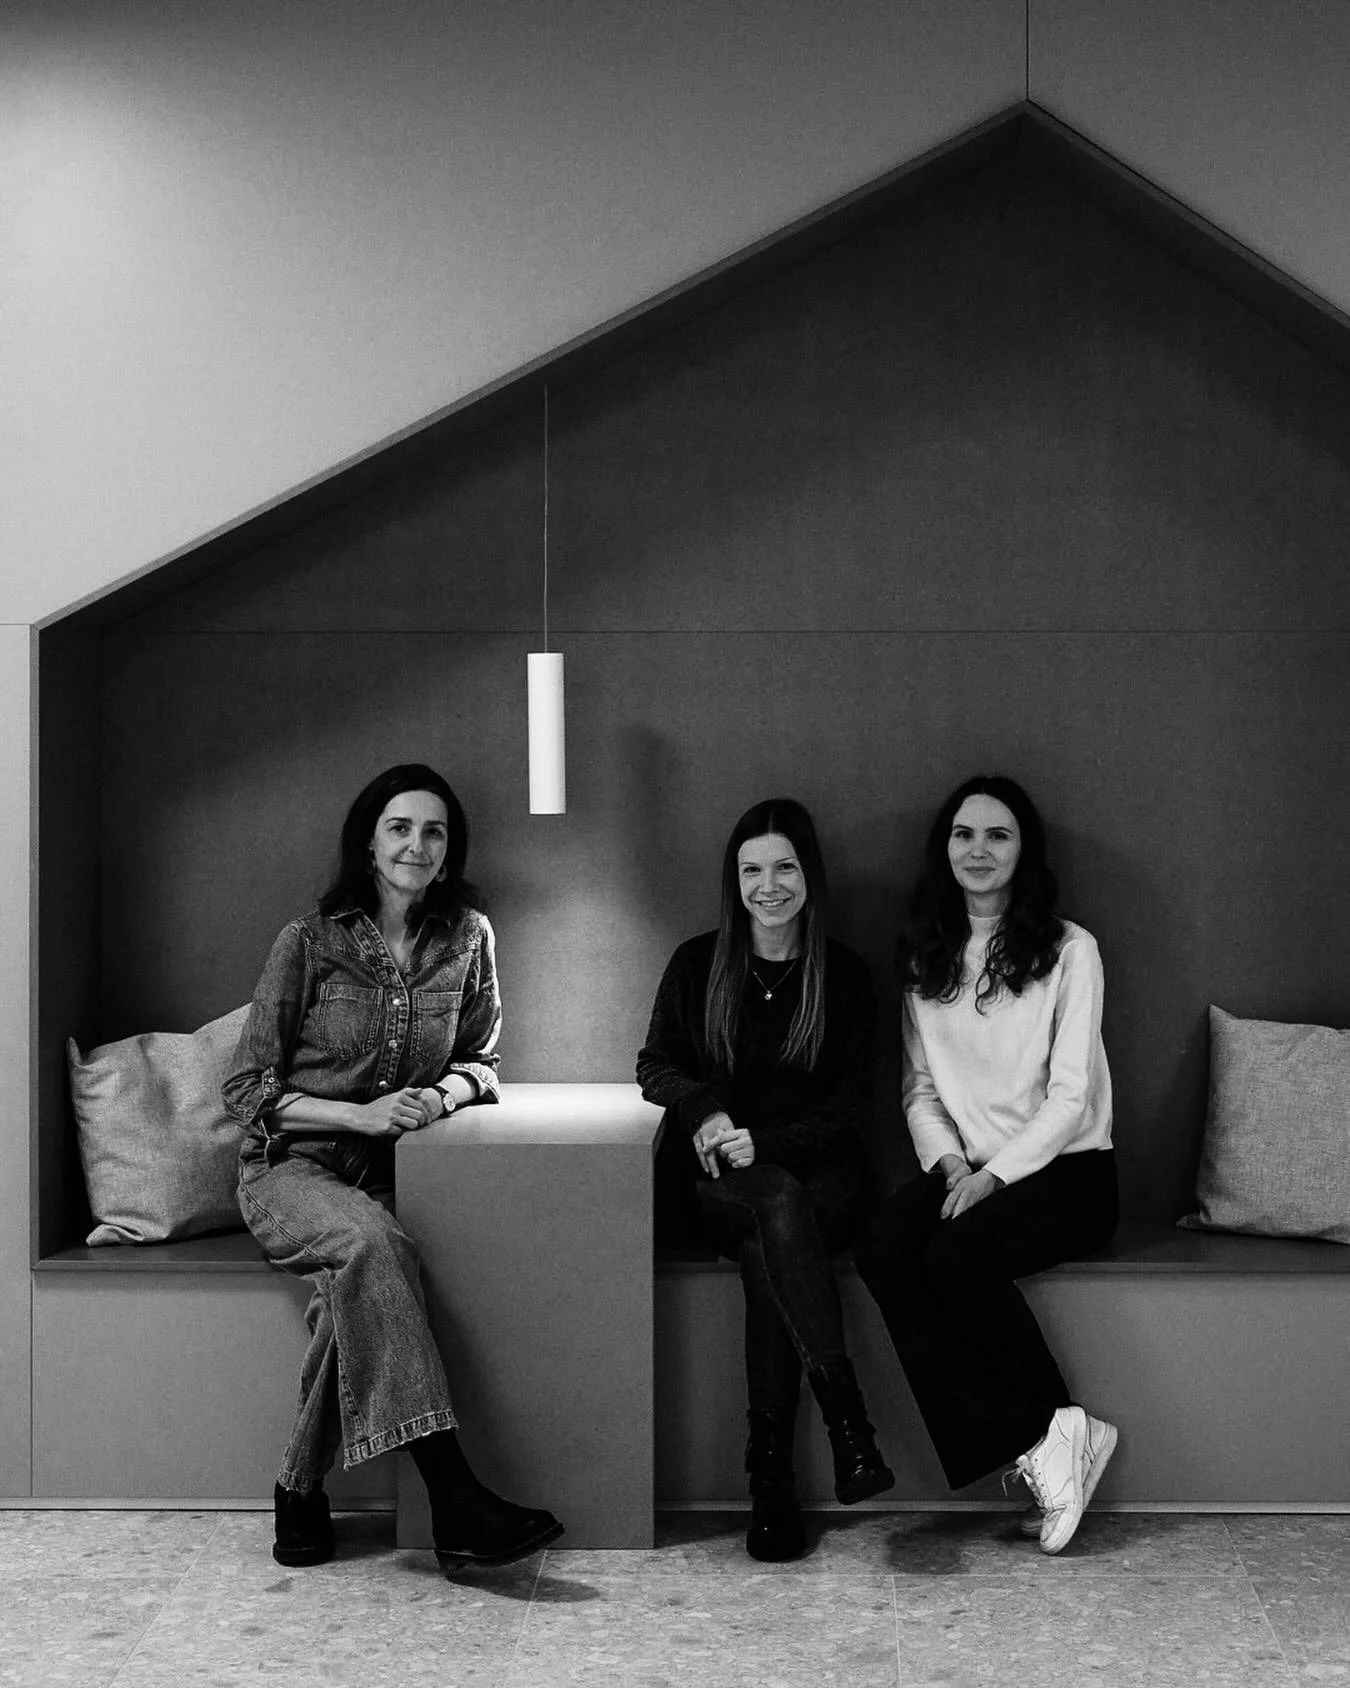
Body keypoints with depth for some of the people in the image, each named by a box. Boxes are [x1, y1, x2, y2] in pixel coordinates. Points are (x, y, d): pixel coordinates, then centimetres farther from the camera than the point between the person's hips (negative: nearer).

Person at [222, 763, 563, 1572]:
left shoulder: (467, 937, 5)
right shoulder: (309, 941, -3)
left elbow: (481, 1058, 14)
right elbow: (247, 1088, -2)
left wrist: (441, 1096, -10)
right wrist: (359, 1115, -15)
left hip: (391, 1171, 3)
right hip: (293, 1168, -3)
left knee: (355, 1286, -32)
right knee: (370, 1242, -36)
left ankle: (301, 1492, -15)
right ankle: (454, 1499, -40)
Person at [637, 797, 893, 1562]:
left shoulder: (845, 975, 6)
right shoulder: (698, 965, 9)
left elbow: (853, 1107, 1)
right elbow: (656, 1065, 13)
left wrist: (766, 1144, -14)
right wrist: (703, 1110, -9)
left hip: (820, 1174, 0)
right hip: (724, 1180, 0)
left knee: (767, 1252, -34)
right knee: (779, 1207, -35)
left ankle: (771, 1477, -32)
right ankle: (847, 1415, -40)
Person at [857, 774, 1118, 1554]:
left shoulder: (1069, 949, -2)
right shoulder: (926, 958, 12)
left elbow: (1071, 1096, -8)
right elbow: (920, 1089, 11)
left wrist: (994, 1173, -18)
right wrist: (949, 1162, -7)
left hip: (1066, 1169, -4)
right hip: (967, 1169, 5)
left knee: (955, 1252, -31)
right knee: (882, 1246, -25)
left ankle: (1050, 1430, -12)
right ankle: (1042, 1442, -22)